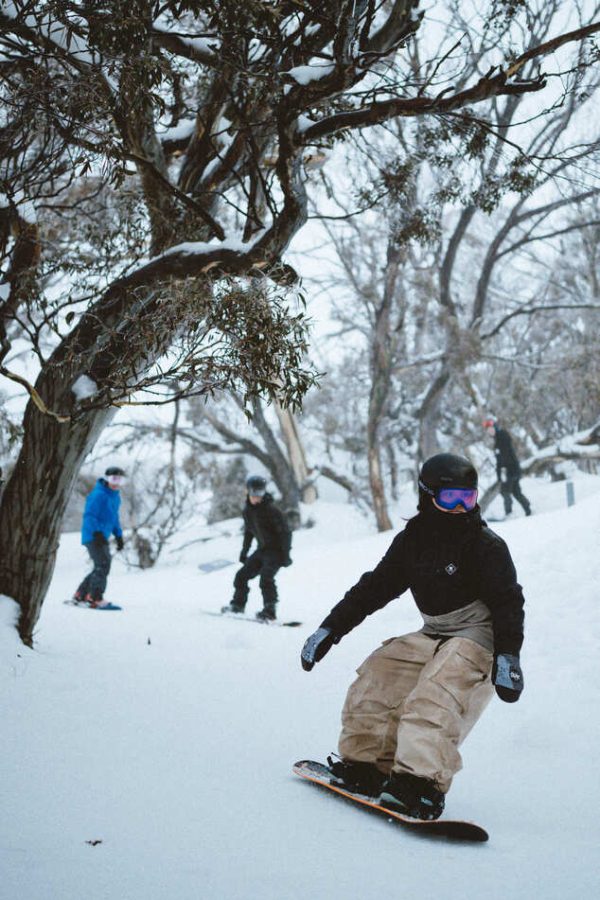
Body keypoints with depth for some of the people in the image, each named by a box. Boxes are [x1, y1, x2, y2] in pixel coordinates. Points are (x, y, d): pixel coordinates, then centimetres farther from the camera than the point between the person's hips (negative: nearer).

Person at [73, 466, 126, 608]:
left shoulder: (116, 497, 15)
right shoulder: (98, 495, -14)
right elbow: (89, 515, -20)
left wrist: (119, 535, 21)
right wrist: (97, 532, -31)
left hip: (102, 537, 10)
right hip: (93, 537, -10)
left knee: (101, 568, 11)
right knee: (103, 565, -17)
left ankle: (79, 596, 20)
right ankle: (95, 598, -15)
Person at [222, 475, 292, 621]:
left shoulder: (271, 510, -19)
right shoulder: (248, 510, 4)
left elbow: (285, 532, -18)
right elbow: (248, 532, 19)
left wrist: (285, 554, -21)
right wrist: (244, 551, 20)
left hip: (276, 550, -8)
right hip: (262, 550, 8)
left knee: (266, 577, -25)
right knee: (242, 575, 7)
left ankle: (270, 610, -22)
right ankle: (238, 604, 22)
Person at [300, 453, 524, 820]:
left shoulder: (486, 545, -12)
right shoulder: (412, 541, 4)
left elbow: (508, 602, -15)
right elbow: (375, 587, 8)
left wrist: (507, 655, -29)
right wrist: (330, 630, 5)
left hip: (477, 638, -7)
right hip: (433, 637, 7)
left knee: (432, 699, -30)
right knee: (378, 674, -1)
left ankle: (422, 784, -41)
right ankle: (367, 764, 6)